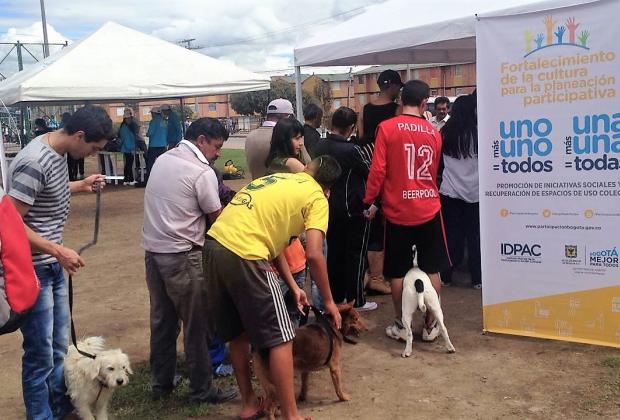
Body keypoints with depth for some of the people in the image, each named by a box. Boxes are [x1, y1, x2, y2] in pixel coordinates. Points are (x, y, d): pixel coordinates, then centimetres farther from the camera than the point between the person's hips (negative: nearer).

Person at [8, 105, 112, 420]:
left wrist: (80, 186, 13)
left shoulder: (57, 152, 4)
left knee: (59, 345, 21)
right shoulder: (35, 162, -24)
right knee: (41, 354, 2)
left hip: (52, 265, 9)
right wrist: (58, 251, -22)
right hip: (33, 271, -9)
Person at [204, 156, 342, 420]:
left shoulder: (278, 181, 25)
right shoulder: (316, 198, 3)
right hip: (243, 257, -8)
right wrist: (328, 301, 5)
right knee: (280, 339, 4)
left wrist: (293, 287, 23)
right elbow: (314, 255, -8)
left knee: (237, 333, 22)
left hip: (214, 246, 8)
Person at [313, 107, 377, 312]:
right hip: (354, 210, -6)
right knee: (355, 255, 5)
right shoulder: (351, 150, -21)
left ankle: (335, 297, 24)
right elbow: (369, 172, -9)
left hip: (330, 209, 6)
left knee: (334, 253, 15)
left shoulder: (319, 147, -3)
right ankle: (355, 300, 12)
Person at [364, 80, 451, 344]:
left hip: (398, 212, -2)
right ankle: (431, 325, 18)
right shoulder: (433, 132, 3)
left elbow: (378, 169, -12)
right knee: (431, 270, 12)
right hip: (429, 210, 3)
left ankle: (401, 326, 17)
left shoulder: (387, 128, -8)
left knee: (397, 272, 10)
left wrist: (370, 201, -2)